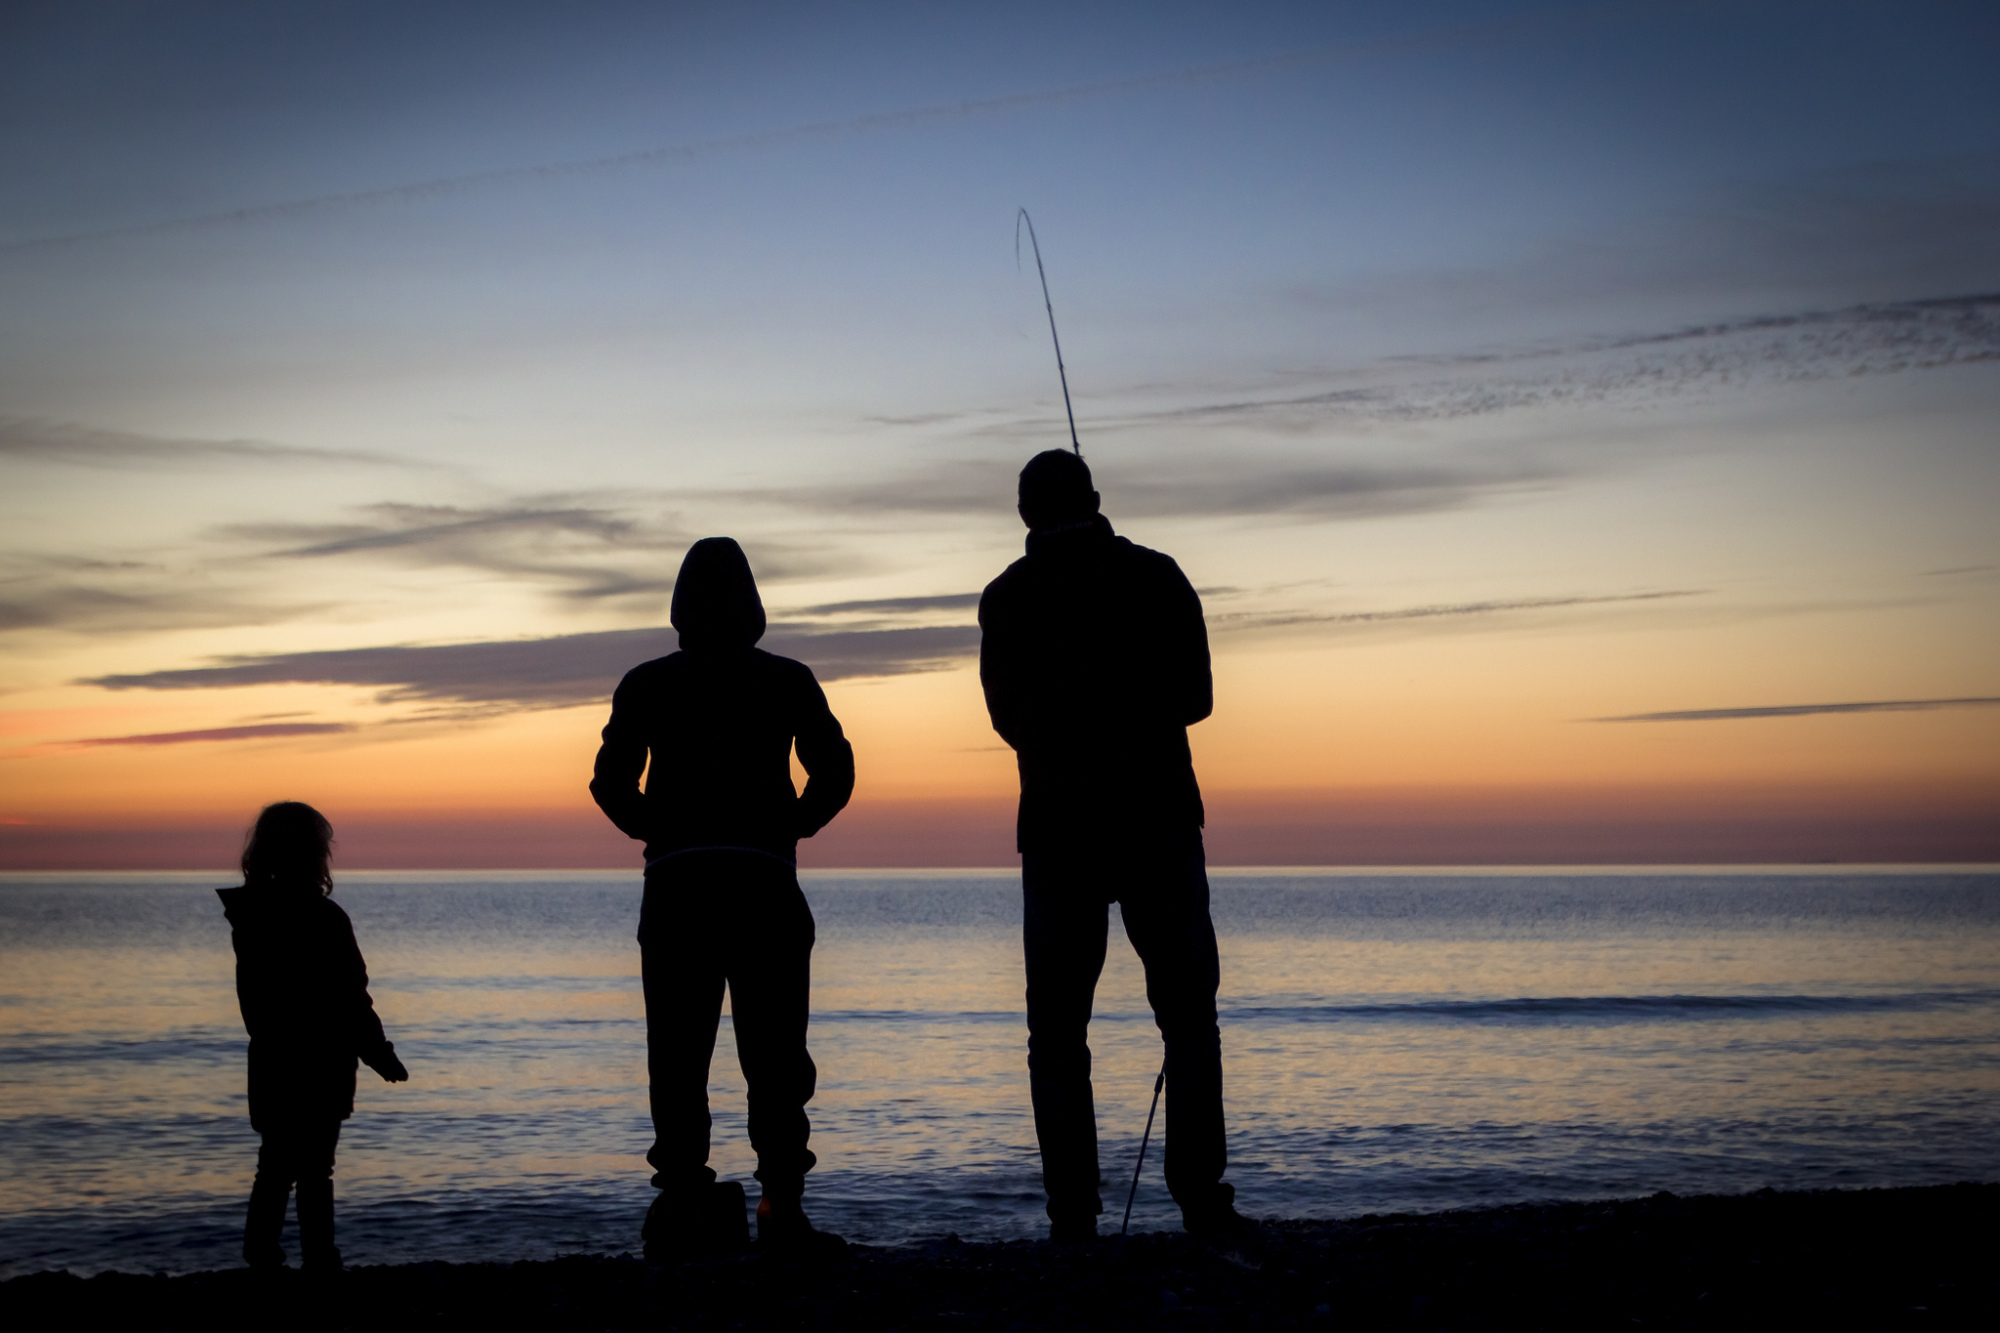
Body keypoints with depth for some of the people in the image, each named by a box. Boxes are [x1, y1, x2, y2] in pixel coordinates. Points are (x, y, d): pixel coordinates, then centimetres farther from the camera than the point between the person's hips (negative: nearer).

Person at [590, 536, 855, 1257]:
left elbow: (611, 783, 0)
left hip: (675, 883, 0)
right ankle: (782, 1209, -4)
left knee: (678, 1057, 3)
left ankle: (684, 1200, -5)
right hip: (766, 881, 0)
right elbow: (835, 772, 1)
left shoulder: (646, 683, 8)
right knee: (775, 1056, 3)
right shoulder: (788, 680, 9)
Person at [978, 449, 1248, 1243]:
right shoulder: (1157, 576, 3)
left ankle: (1073, 1214, -3)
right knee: (1187, 1013, 5)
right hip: (1159, 820, 0)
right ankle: (1201, 1196, -5)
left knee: (1058, 1028, 4)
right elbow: (1196, 698, 7)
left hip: (1057, 827, 0)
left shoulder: (1007, 597, 5)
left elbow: (1011, 720, 11)